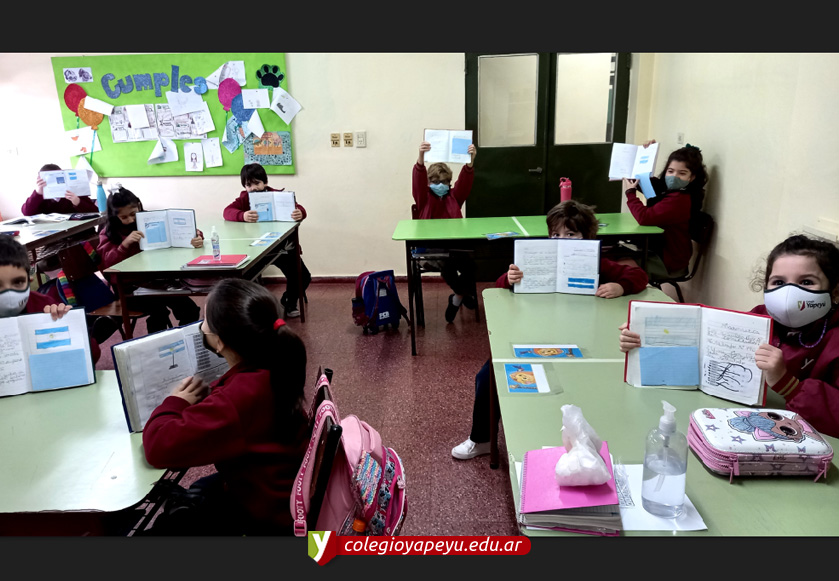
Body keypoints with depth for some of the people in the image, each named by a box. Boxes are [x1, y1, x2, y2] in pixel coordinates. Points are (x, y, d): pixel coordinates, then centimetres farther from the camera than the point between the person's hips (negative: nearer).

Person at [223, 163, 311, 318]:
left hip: (284, 247, 0)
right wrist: (243, 216, -38)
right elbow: (227, 211, -14)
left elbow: (299, 209, -13)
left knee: (303, 277, -8)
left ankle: (288, 302, 22)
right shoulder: (244, 198, 1)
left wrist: (300, 213, -41)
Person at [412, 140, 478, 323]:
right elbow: (418, 180, -12)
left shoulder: (454, 196, 15)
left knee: (470, 265, -27)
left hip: (455, 244, 3)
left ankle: (457, 298, 1)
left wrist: (471, 160, -24)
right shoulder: (424, 198, 7)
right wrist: (421, 156, -32)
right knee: (447, 264, -35)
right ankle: (464, 294, -6)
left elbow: (465, 180, -3)